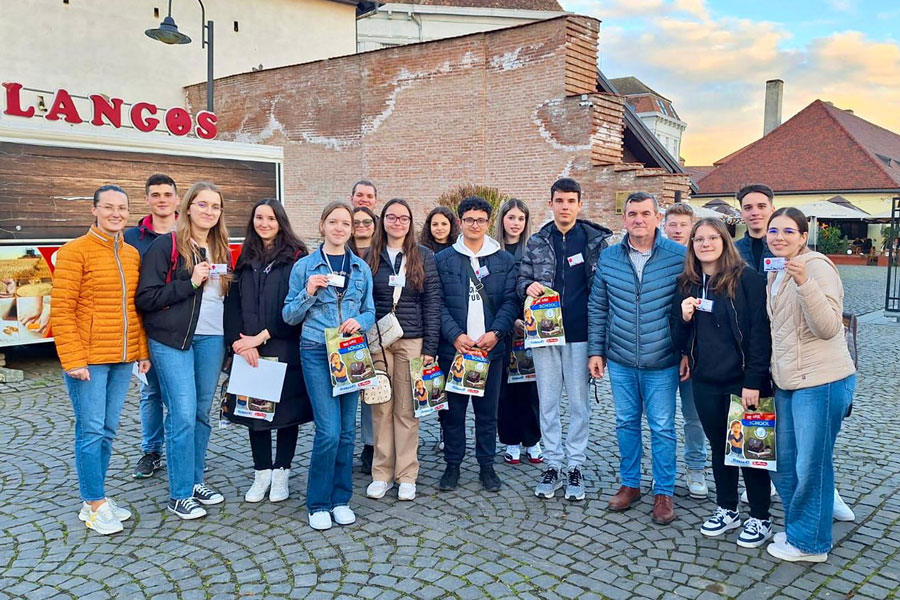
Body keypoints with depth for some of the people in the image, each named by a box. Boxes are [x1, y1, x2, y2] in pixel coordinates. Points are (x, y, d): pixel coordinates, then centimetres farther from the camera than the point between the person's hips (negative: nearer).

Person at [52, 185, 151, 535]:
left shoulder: (132, 255, 11)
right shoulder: (75, 252, -7)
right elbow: (61, 310, -11)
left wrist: (143, 352, 11)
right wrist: (73, 360, -15)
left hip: (123, 360, 6)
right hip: (88, 360, -6)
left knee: (108, 431, 12)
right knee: (91, 431, -1)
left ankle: (95, 499, 24)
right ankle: (95, 506, 11)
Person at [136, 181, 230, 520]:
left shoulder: (221, 250, 13)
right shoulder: (165, 246, -6)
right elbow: (145, 298, -11)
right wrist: (190, 283, -18)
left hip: (212, 339, 6)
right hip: (172, 340, -6)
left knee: (202, 413, 11)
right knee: (183, 415, -7)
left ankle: (195, 481, 25)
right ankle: (180, 495, 6)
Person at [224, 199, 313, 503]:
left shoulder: (295, 257, -3)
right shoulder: (245, 260, 12)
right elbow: (233, 304, 6)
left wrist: (261, 337, -13)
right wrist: (239, 342, -9)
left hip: (285, 349, -4)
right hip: (249, 350, 4)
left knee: (286, 409, 4)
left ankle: (281, 473, 18)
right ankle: (262, 473, 21)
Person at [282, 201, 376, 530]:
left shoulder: (361, 268, 9)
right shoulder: (304, 266, 2)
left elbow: (370, 311, 12)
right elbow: (289, 316, 2)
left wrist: (359, 322, -9)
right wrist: (308, 293, -14)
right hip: (317, 352, -3)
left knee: (346, 430, 7)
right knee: (329, 430, -9)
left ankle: (341, 499, 21)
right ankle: (318, 503, 8)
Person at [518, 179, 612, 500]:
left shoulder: (596, 240, 1)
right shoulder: (536, 242, 6)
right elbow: (521, 281, 13)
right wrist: (528, 286, -12)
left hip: (580, 333, -2)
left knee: (579, 402, 6)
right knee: (548, 401, 8)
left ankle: (575, 466, 19)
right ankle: (553, 465, 21)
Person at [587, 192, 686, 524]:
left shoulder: (679, 256, -6)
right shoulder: (608, 257, 2)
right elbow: (597, 307, 8)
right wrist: (596, 350, 5)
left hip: (662, 361, -2)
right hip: (620, 360, 3)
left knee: (662, 428, 6)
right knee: (626, 423, 14)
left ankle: (664, 492, 22)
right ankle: (629, 484, 31)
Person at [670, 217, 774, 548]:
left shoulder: (746, 278, -9)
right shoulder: (687, 284, 7)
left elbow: (760, 332, -13)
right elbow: (680, 340, 10)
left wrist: (753, 381, -17)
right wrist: (684, 317, -11)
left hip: (742, 380, -5)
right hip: (706, 382, 5)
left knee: (749, 447, 6)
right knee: (719, 446, 16)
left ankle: (760, 518, 22)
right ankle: (727, 510, 32)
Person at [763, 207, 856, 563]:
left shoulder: (817, 266, -12)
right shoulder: (776, 274, 13)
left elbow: (828, 327, -22)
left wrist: (804, 283, -32)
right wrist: (774, 374, 19)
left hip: (821, 382, -8)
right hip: (787, 383, 9)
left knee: (811, 465, 1)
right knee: (785, 463, 15)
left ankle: (810, 542, 16)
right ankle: (796, 530, 32)